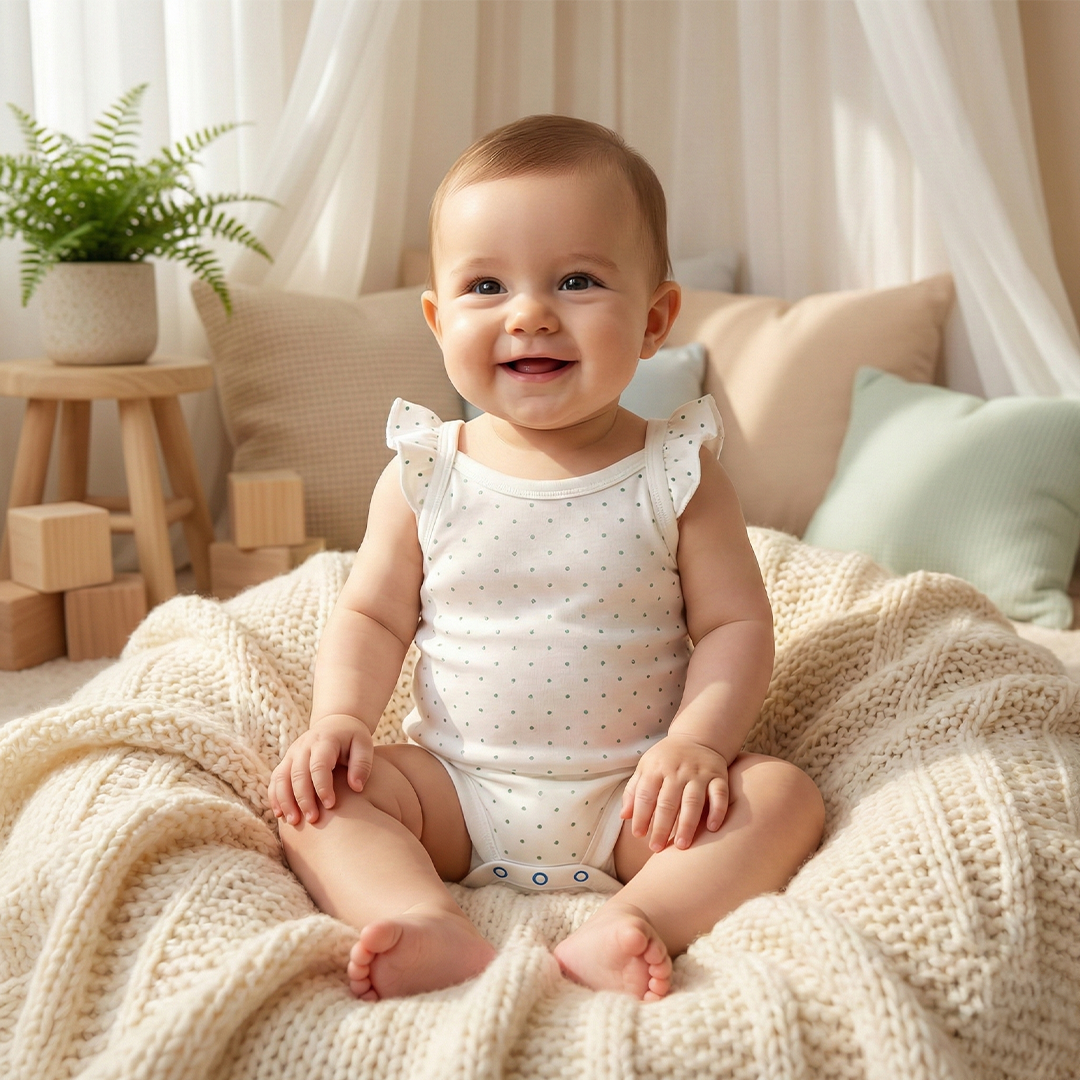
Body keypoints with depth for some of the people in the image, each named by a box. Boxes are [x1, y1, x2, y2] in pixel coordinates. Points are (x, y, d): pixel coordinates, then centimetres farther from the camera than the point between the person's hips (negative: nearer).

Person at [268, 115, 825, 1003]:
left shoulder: (677, 475, -5)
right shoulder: (424, 477, -1)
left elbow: (735, 624, -4)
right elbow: (373, 615, 5)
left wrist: (697, 743, -20)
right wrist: (340, 717, -13)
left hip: (628, 797, -1)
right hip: (457, 788, 2)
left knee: (784, 796, -21)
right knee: (313, 795, -17)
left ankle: (630, 924, -36)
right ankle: (433, 930, -36)